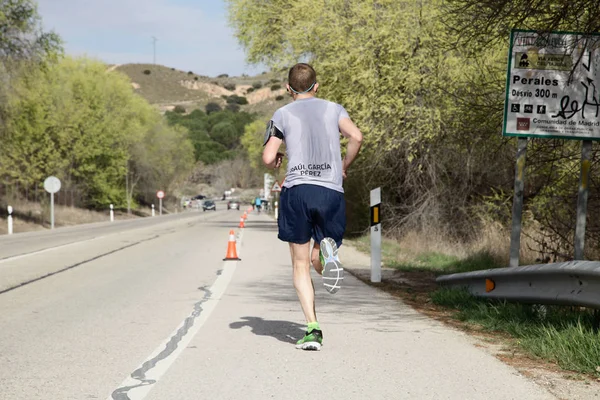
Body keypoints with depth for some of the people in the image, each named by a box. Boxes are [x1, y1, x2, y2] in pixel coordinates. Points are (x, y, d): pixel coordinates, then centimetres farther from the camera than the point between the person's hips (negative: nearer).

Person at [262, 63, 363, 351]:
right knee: (317, 260, 17)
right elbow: (356, 137, -4)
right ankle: (327, 250, -21)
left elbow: (268, 158, 3)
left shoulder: (282, 114, 11)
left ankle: (313, 329, -9)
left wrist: (276, 162, 26)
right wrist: (344, 166, 12)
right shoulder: (333, 109, 15)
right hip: (332, 191, 1)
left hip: (297, 189, -1)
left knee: (301, 265, 5)